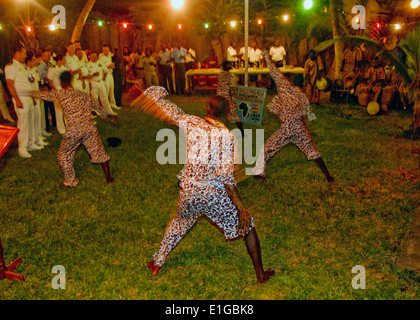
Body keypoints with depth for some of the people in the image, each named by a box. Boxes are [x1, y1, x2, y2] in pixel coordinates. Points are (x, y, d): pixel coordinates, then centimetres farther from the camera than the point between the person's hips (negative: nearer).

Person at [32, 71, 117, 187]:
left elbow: (45, 95, 16)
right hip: (90, 128, 4)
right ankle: (108, 178, 20)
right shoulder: (82, 94, 14)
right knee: (99, 152, 16)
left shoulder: (60, 94, 2)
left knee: (64, 155, 17)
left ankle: (70, 181, 23)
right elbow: (97, 107, 23)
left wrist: (32, 93, 36)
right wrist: (110, 116, 35)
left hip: (74, 132, -4)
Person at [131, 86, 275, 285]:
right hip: (214, 194, -4)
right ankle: (260, 275, 24)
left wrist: (155, 95, 31)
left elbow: (167, 112, 11)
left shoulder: (191, 123, -6)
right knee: (248, 227, 15)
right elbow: (226, 174, -21)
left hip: (189, 191, 4)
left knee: (179, 223, 33)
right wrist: (240, 207, -17)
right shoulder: (226, 136, -16)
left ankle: (157, 263, 44)